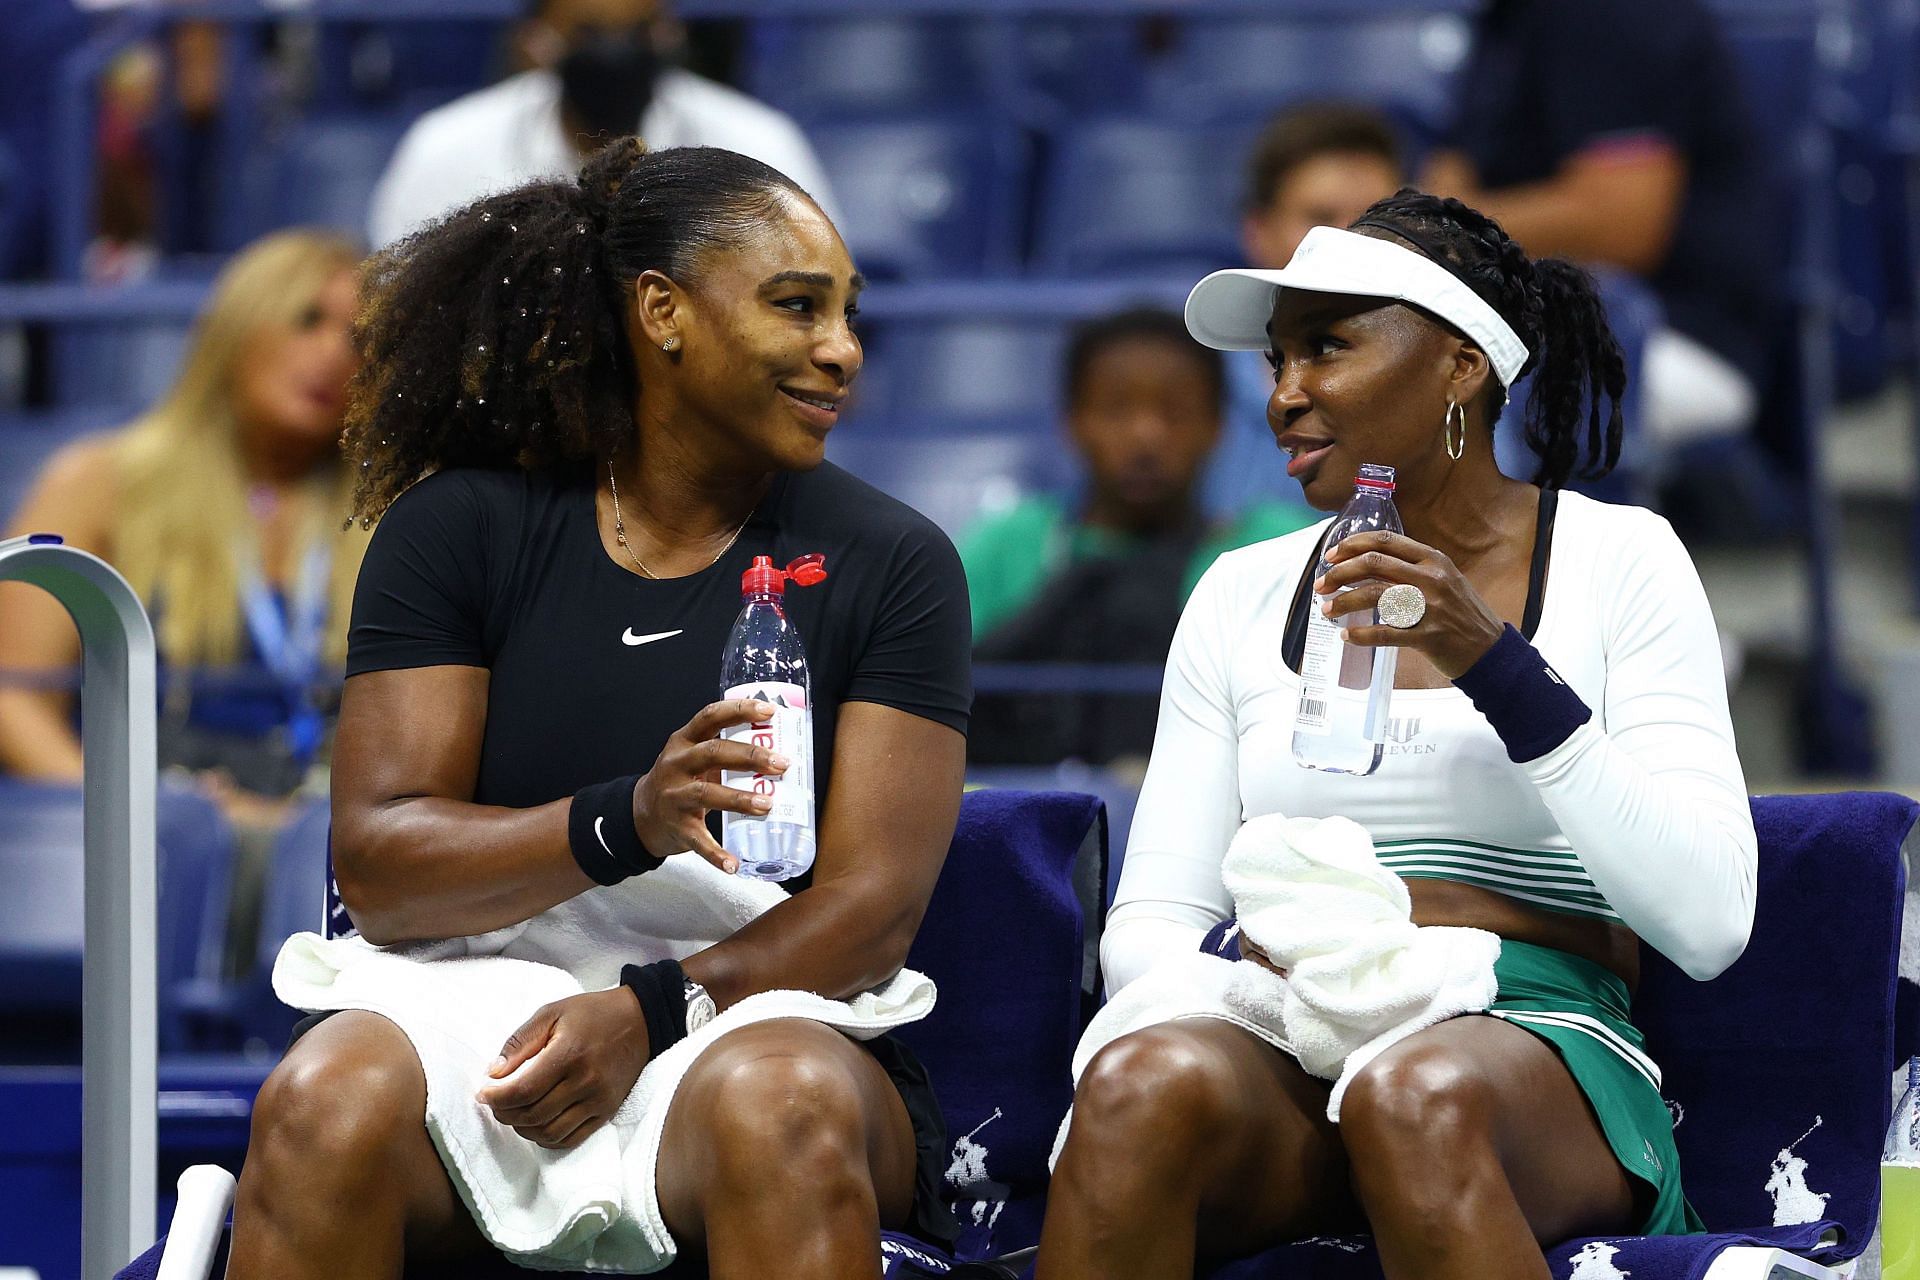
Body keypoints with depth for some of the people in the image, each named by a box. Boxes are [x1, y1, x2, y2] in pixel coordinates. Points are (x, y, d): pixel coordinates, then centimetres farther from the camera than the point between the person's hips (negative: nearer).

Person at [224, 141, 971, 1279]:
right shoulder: (456, 530, 8)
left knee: (783, 1101, -37)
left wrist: (651, 1013, -21)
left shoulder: (892, 563, 8)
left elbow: (877, 906, -3)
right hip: (484, 1006, 1)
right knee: (333, 1094, -33)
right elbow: (377, 871, -2)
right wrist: (622, 825, -21)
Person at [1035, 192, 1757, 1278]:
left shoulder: (1617, 558, 8)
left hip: (1543, 1041, -3)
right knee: (1142, 1086, -35)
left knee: (1419, 1098, -40)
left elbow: (1711, 923, -4)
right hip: (1281, 1055, 3)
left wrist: (1498, 668, -11)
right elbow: (1149, 924, 14)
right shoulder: (1241, 596, 19)